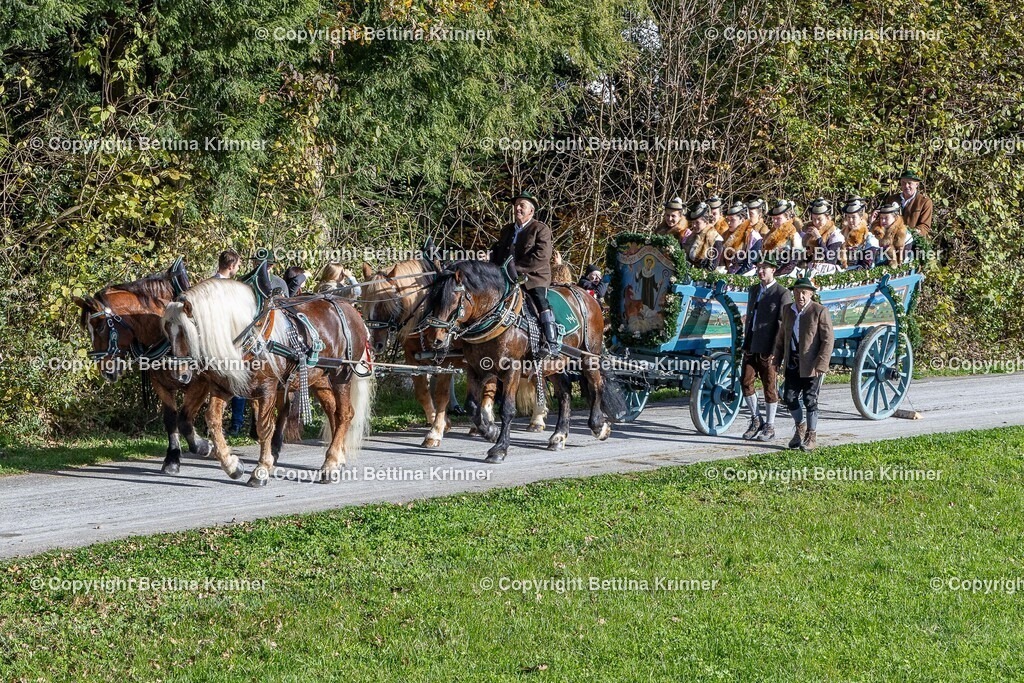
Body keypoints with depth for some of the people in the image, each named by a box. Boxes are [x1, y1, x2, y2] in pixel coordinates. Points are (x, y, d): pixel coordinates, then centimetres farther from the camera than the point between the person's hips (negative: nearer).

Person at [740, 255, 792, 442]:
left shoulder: (782, 294, -8)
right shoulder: (753, 291, 14)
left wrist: (775, 351, -15)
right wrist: (745, 344, 14)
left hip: (769, 349, -6)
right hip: (751, 347, 6)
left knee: (770, 387, 2)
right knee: (746, 382, 1)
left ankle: (769, 427, 11)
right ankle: (756, 419, 18)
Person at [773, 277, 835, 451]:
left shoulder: (820, 311, -10)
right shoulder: (788, 310, 9)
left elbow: (828, 340, -12)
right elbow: (781, 335, 18)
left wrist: (820, 365, -18)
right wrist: (778, 359, 13)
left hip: (811, 364, -5)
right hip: (792, 363, 5)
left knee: (810, 400, 1)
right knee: (789, 397, 7)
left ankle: (811, 436, 14)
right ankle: (800, 427, 31)